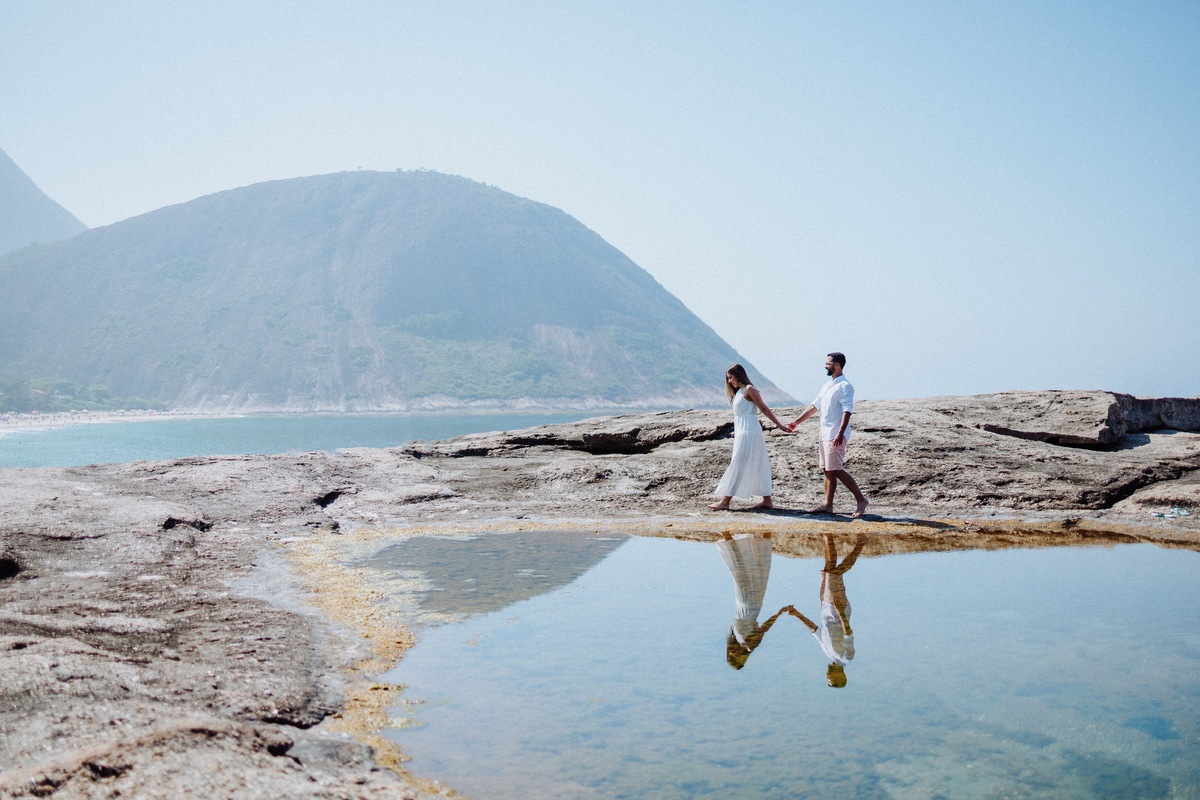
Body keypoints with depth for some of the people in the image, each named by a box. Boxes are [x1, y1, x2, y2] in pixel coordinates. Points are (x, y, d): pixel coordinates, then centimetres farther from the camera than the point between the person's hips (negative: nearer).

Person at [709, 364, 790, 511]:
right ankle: (767, 500, 11)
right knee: (758, 467, 8)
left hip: (749, 432, -9)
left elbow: (764, 408, -9)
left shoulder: (749, 389, -7)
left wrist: (779, 425, -9)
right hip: (742, 433, 9)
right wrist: (736, 433, 15)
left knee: (738, 467, -8)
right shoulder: (738, 392, 19)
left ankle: (725, 502, -8)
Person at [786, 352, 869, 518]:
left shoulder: (844, 386, -12)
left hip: (835, 435, -9)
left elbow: (847, 411, -21)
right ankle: (828, 505, 14)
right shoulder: (827, 385, 17)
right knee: (827, 470, 10)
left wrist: (840, 433, -32)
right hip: (824, 433, 9)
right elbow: (814, 406, 23)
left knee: (836, 470, -11)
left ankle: (861, 499, -4)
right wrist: (796, 422, 22)